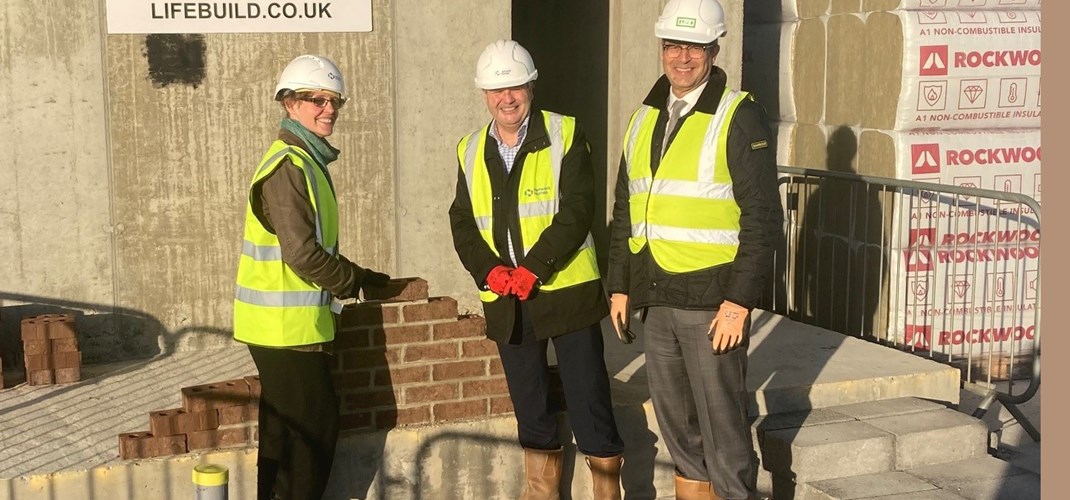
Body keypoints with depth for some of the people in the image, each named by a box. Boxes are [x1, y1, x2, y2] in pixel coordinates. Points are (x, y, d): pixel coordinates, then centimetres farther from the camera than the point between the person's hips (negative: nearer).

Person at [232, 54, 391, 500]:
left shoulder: (305, 161, 16)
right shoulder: (289, 166, -16)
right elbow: (302, 253, -22)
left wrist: (361, 276, 15)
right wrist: (355, 281, -8)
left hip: (288, 324, 10)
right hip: (288, 326, -10)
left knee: (285, 431, 17)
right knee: (313, 427, -2)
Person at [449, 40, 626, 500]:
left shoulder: (565, 135, -4)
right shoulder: (471, 151, 9)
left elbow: (577, 212, -13)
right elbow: (462, 222, 7)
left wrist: (533, 268, -20)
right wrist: (489, 270, -10)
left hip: (567, 291, -4)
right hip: (505, 302, 4)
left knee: (590, 406, 0)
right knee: (530, 411, 15)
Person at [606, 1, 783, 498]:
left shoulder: (740, 117, -8)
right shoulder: (644, 119, 13)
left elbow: (762, 217, -11)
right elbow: (625, 211, 18)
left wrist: (739, 301, -16)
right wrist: (620, 286, 12)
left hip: (712, 300, -6)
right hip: (656, 298, 7)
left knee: (722, 422, -1)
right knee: (675, 421, 15)